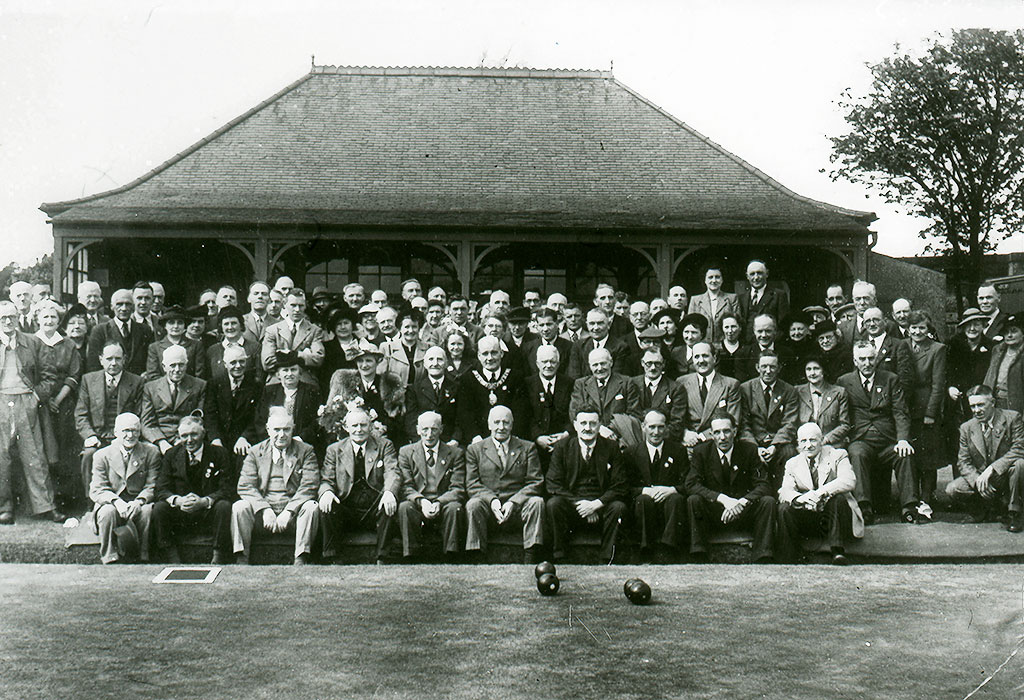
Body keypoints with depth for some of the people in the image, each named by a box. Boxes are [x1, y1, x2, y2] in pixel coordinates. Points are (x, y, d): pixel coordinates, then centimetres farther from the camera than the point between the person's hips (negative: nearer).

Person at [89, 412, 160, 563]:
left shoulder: (151, 452, 4)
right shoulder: (101, 455, 5)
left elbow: (152, 487, -1)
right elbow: (97, 491, -2)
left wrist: (139, 501, -23)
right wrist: (117, 502, -23)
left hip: (139, 506, 0)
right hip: (112, 504, 0)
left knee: (148, 510, -33)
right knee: (107, 512, -33)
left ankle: (144, 557, -19)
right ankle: (109, 558, -20)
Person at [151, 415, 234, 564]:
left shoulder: (219, 454, -2)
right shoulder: (171, 455, 5)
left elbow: (227, 489, -8)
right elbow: (162, 490, 0)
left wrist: (204, 501, -27)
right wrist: (178, 500, -24)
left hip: (208, 512, -2)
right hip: (180, 513, 2)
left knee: (224, 506, -32)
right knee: (159, 508, -25)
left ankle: (218, 558, -24)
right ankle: (172, 561, -23)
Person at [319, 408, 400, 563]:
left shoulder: (385, 445, 9)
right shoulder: (334, 450, 12)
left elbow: (393, 473, -6)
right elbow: (326, 480, 5)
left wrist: (389, 492, -29)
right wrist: (326, 492, -22)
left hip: (375, 511, -1)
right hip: (346, 512, 1)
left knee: (390, 505, -32)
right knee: (326, 507, -28)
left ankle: (381, 559, -23)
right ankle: (330, 559, -18)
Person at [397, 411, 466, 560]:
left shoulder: (456, 453, 10)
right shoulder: (406, 452, 12)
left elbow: (458, 489, 1)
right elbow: (406, 487, 2)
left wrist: (439, 503, -19)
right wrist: (421, 501, -19)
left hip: (443, 505, 0)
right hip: (418, 505, 0)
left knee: (455, 507, -33)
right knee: (404, 507, -31)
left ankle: (450, 558, -26)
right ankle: (411, 557, -26)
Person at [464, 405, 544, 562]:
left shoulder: (528, 448, 14)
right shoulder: (475, 449, 14)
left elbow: (536, 483, 3)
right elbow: (472, 485, 4)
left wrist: (513, 502, -13)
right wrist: (492, 500, -16)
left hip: (517, 507, 0)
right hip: (488, 507, 0)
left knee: (536, 502, -29)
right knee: (472, 505, -30)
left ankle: (530, 562, -31)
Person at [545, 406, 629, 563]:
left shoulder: (611, 447, 4)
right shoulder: (562, 446, 4)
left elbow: (621, 487, -1)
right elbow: (552, 484, -2)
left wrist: (596, 504, -16)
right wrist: (579, 503, -14)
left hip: (601, 505, 0)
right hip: (571, 504, 0)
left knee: (618, 507, -30)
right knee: (553, 504, -29)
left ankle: (607, 560, -18)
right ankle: (559, 559, -18)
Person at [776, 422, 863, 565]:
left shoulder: (837, 455, 3)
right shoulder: (792, 463, 12)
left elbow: (849, 481, -17)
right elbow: (785, 491, -5)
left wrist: (820, 493, -33)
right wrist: (798, 498, -31)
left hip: (833, 514, -2)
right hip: (808, 518, 2)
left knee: (839, 498, -32)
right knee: (785, 509, -24)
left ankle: (838, 551, -29)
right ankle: (787, 561, -20)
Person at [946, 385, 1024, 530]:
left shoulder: (1012, 418, -9)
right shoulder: (966, 428, 2)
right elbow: (963, 462, 0)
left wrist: (991, 469, -28)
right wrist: (977, 480, -20)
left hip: (1005, 475, -3)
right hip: (979, 476, 3)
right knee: (952, 489, -21)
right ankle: (985, 507, 11)